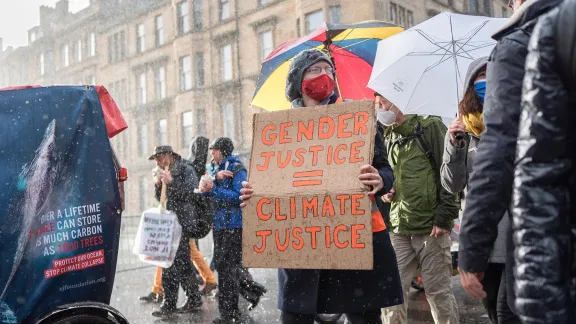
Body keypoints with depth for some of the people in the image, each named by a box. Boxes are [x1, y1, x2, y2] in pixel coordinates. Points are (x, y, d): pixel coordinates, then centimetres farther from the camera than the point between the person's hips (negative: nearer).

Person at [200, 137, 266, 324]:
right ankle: (252, 290, 31)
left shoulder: (237, 170, -10)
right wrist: (214, 178, -19)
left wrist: (213, 189, -22)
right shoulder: (213, 169, 15)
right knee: (221, 265, 17)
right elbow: (205, 190, 1)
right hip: (219, 224, 9)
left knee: (226, 267, -3)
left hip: (234, 225, -9)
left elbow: (238, 196, -20)